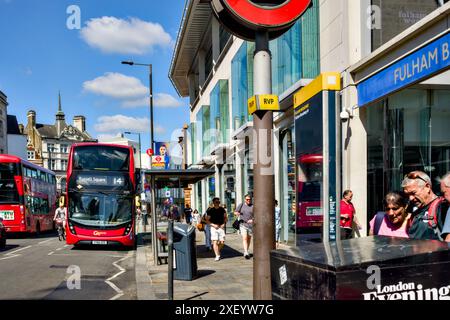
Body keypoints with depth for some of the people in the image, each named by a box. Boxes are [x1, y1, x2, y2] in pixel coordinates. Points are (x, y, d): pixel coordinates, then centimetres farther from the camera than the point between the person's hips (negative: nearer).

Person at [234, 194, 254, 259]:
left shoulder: (253, 206, 2)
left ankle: (246, 251, 27)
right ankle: (246, 253, -23)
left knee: (249, 239, 11)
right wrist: (237, 213, -11)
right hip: (243, 224, -1)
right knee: (244, 238, -15)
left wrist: (253, 220, -20)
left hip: (251, 225, 1)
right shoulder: (241, 205, 6)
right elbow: (235, 212, 13)